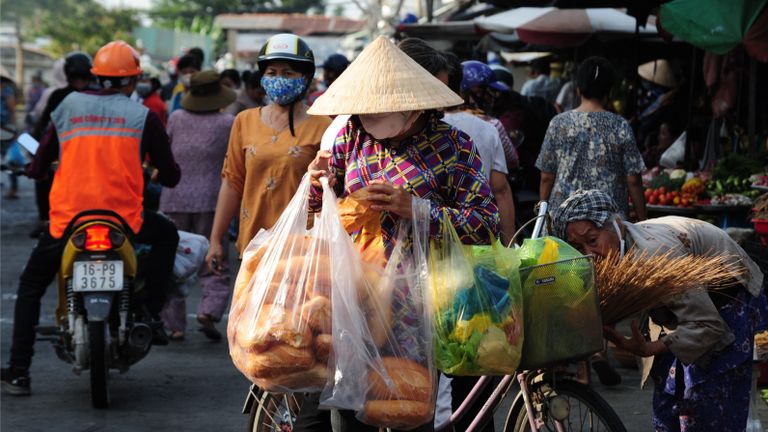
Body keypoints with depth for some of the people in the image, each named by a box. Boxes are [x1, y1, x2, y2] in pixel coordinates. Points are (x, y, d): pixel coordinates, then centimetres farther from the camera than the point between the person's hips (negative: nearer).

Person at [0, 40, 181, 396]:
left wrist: (33, 167, 35)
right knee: (167, 235, 29)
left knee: (30, 286, 20)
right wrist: (161, 175, 31)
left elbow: (37, 169, 12)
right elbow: (170, 176, 7)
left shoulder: (67, 107, 9)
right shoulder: (142, 116, 3)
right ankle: (150, 316, 18)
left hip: (67, 219, 2)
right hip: (123, 219, -2)